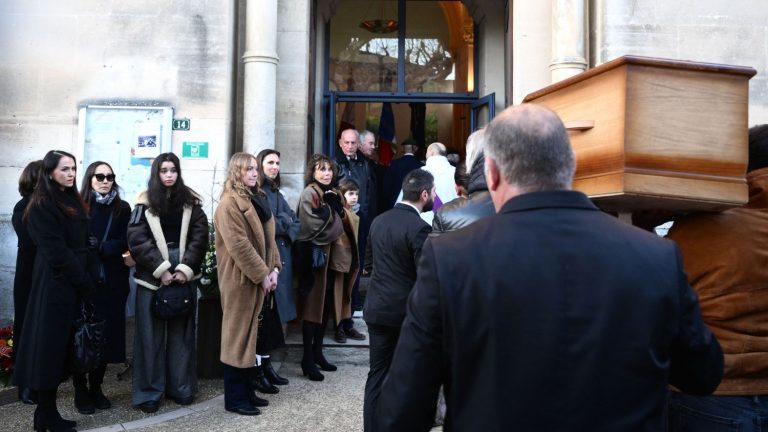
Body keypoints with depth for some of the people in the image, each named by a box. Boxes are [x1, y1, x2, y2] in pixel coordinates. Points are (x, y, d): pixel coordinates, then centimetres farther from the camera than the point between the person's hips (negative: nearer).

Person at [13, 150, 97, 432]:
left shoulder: (74, 202, 15)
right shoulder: (42, 206, -8)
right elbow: (56, 252, -15)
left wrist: (88, 281, 3)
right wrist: (85, 283, -13)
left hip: (73, 285, 8)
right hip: (55, 285, -8)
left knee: (62, 347, 10)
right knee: (50, 346, -2)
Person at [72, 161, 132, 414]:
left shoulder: (123, 209, 6)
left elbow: (124, 245, 0)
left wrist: (94, 246, -10)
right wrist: (108, 248, -14)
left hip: (112, 282, 3)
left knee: (107, 335, 8)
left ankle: (96, 388, 23)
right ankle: (80, 391, 18)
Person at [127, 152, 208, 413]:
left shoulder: (190, 202, 6)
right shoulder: (145, 203, 1)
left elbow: (200, 237, 0)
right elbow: (137, 240, -7)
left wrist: (186, 268, -11)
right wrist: (161, 269, -14)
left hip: (183, 275, 2)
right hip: (153, 277, -2)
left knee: (182, 332, 8)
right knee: (151, 334, 3)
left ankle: (181, 388, 19)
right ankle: (149, 392, 13)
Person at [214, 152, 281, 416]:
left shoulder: (257, 199, 15)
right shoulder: (229, 203, -13)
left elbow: (268, 237, 14)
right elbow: (239, 245, -21)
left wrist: (273, 268, 3)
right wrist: (262, 274, -19)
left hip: (259, 275, 9)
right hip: (240, 278, -9)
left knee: (249, 332, 14)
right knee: (238, 334, -1)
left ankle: (244, 389, 25)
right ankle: (234, 398, 9)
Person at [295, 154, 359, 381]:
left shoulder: (334, 194, 15)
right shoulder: (308, 194, -9)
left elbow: (342, 225, 18)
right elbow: (314, 227, -19)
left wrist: (342, 251, 4)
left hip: (332, 256, 8)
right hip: (314, 256, -7)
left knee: (327, 304, 12)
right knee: (313, 305, -2)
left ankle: (317, 351, 25)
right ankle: (308, 359, 8)